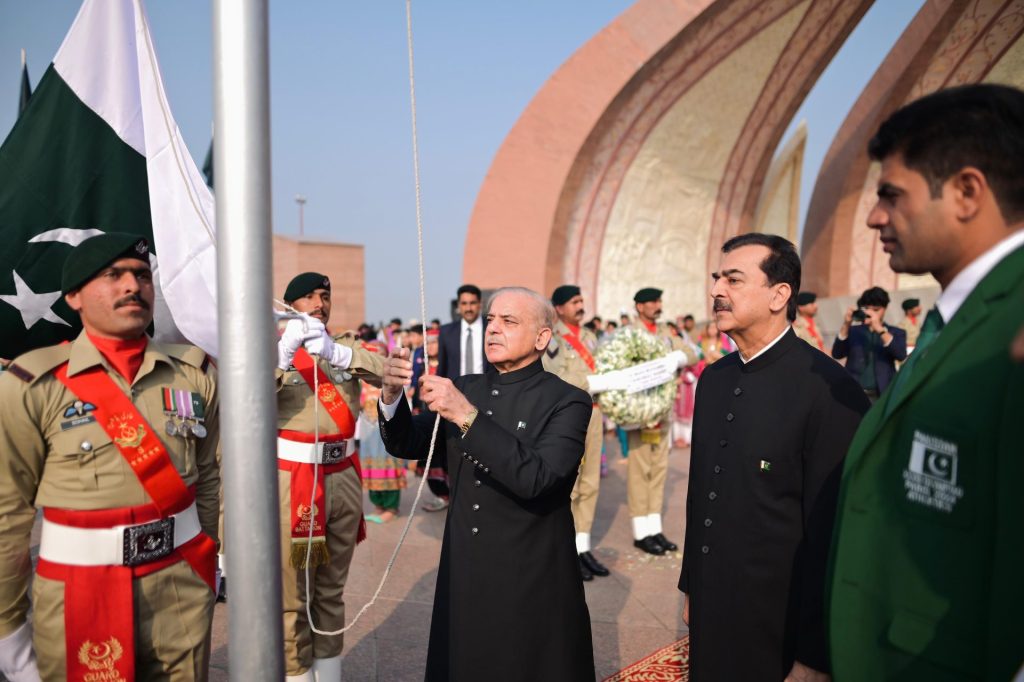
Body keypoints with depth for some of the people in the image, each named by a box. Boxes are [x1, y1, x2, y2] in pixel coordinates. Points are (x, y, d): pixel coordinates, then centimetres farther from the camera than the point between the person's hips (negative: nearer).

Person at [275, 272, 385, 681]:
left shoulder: (347, 345, 8)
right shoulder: (276, 350, -2)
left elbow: (388, 369, -12)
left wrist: (333, 351, -26)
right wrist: (285, 350, -33)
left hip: (344, 480, 4)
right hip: (292, 484, -4)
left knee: (332, 592, 17)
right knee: (291, 597, 4)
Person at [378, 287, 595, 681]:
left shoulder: (567, 402, -13)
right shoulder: (466, 388, 4)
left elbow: (536, 479, -27)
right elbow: (406, 445, 5)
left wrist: (468, 417, -33)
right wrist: (392, 394, -14)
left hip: (532, 586, -4)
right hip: (463, 577, 5)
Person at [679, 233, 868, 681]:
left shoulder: (827, 389, -19)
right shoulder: (713, 378, 3)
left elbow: (832, 534, -18)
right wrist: (691, 586, 14)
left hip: (781, 625, -6)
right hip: (710, 610, 6)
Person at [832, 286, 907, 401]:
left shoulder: (896, 333, 9)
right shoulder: (853, 331, 13)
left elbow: (901, 355, -9)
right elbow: (836, 354, 0)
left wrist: (880, 329, -17)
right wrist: (846, 325, -9)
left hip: (882, 396, -1)